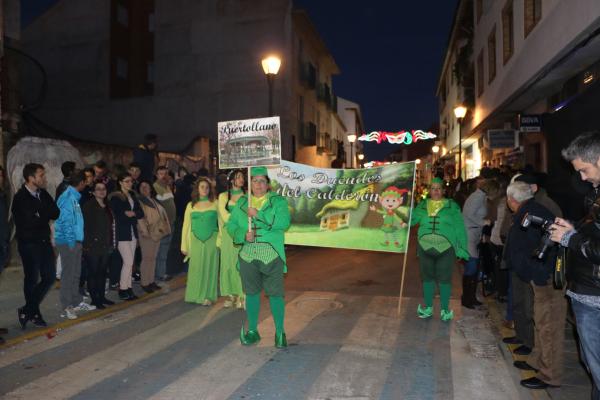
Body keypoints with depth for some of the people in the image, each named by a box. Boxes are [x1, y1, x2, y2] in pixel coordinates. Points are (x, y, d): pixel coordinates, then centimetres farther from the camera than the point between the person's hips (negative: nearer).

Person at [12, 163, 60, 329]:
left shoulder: (43, 194, 8)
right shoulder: (20, 198, -11)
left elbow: (56, 213, -1)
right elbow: (30, 221, -19)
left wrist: (40, 215, -17)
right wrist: (46, 215, -6)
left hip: (44, 242, 6)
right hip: (29, 244, -6)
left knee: (50, 277, 7)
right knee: (32, 279, 4)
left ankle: (27, 310, 22)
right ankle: (34, 313, 22)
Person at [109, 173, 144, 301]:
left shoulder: (133, 196, 15)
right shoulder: (115, 197, -5)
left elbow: (141, 213, 8)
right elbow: (117, 215, -14)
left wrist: (132, 213, -11)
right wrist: (131, 215, -5)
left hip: (133, 232, 6)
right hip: (122, 233, -6)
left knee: (129, 262, 8)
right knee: (128, 262, -8)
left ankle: (128, 288, 15)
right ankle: (123, 290, 3)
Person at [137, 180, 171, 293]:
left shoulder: (154, 201, 15)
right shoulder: (139, 202, -6)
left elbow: (162, 214, 17)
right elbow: (140, 217, -13)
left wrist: (165, 228, 10)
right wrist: (144, 231, -20)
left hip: (157, 233, 7)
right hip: (147, 234, -7)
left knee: (153, 258, 12)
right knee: (147, 258, -4)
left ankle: (151, 281, 20)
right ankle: (145, 283, 4)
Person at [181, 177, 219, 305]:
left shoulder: (215, 204, 2)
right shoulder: (191, 205, 7)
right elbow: (186, 226, 8)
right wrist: (184, 245, 4)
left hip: (211, 240, -1)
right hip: (196, 240, 1)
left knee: (210, 267, 3)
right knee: (196, 268, 5)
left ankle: (208, 296, 13)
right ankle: (196, 295, 19)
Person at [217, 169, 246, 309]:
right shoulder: (223, 196, 8)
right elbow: (223, 215, -1)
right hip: (228, 234, 1)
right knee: (228, 263, 3)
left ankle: (241, 295, 4)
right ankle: (230, 295, 12)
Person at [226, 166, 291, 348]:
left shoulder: (278, 201, 0)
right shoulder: (241, 202, 10)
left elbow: (284, 222, -16)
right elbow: (231, 225, 7)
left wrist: (259, 214, -20)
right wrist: (243, 235, -13)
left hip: (272, 256, -3)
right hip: (248, 256, 3)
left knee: (275, 293, 0)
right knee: (251, 292, 13)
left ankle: (280, 333, 14)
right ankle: (252, 331, 27)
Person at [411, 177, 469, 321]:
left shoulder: (452, 205, 3)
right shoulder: (422, 205, 11)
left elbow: (460, 228, -1)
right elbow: (411, 220, 6)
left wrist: (462, 248, -7)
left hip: (445, 248, -3)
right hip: (425, 247, 3)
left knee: (444, 278, 4)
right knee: (427, 277, 12)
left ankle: (445, 309, 19)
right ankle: (428, 307, 26)